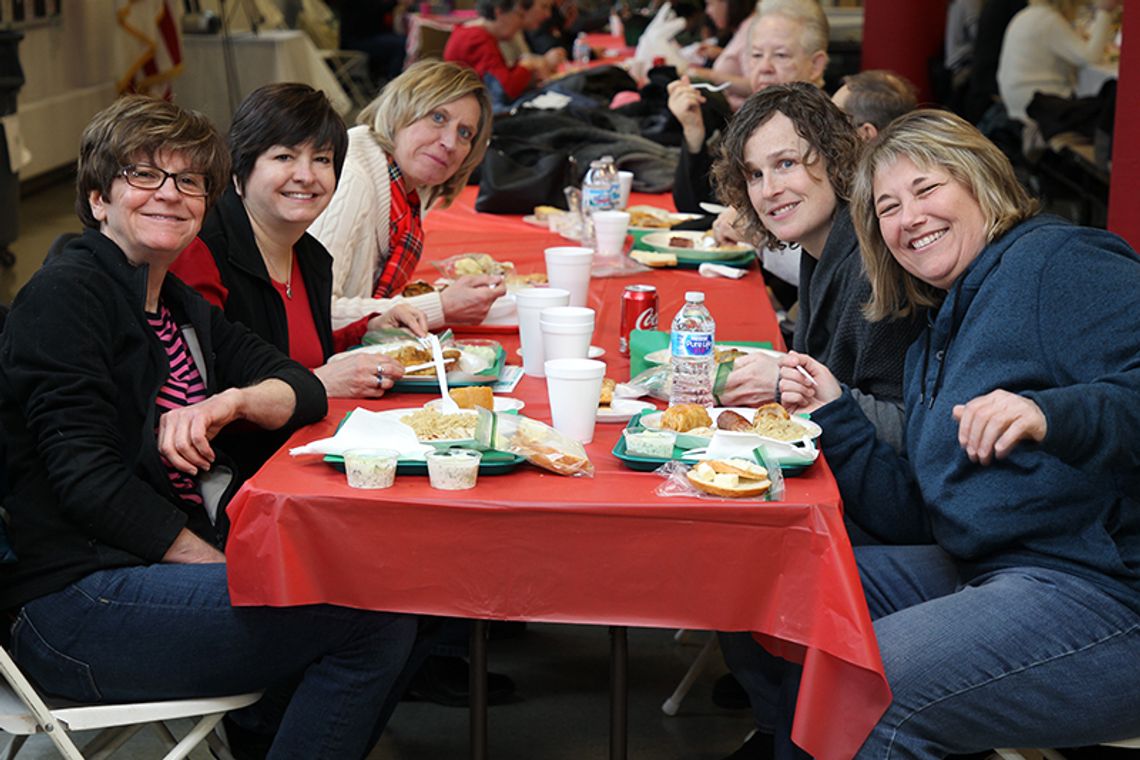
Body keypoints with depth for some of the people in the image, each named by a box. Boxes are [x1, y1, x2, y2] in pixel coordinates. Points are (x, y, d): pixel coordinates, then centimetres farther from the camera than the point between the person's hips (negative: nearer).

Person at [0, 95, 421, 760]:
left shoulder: (181, 307, 17)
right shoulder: (65, 295, -8)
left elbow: (299, 387, 12)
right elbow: (85, 475, -16)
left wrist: (230, 402, -11)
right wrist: (228, 573, -17)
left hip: (168, 570, 8)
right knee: (376, 615, -18)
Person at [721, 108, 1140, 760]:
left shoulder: (1056, 261, -8)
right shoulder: (935, 339, 19)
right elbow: (923, 518, 13)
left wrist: (1050, 414, -37)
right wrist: (834, 416, 7)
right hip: (979, 573, 9)